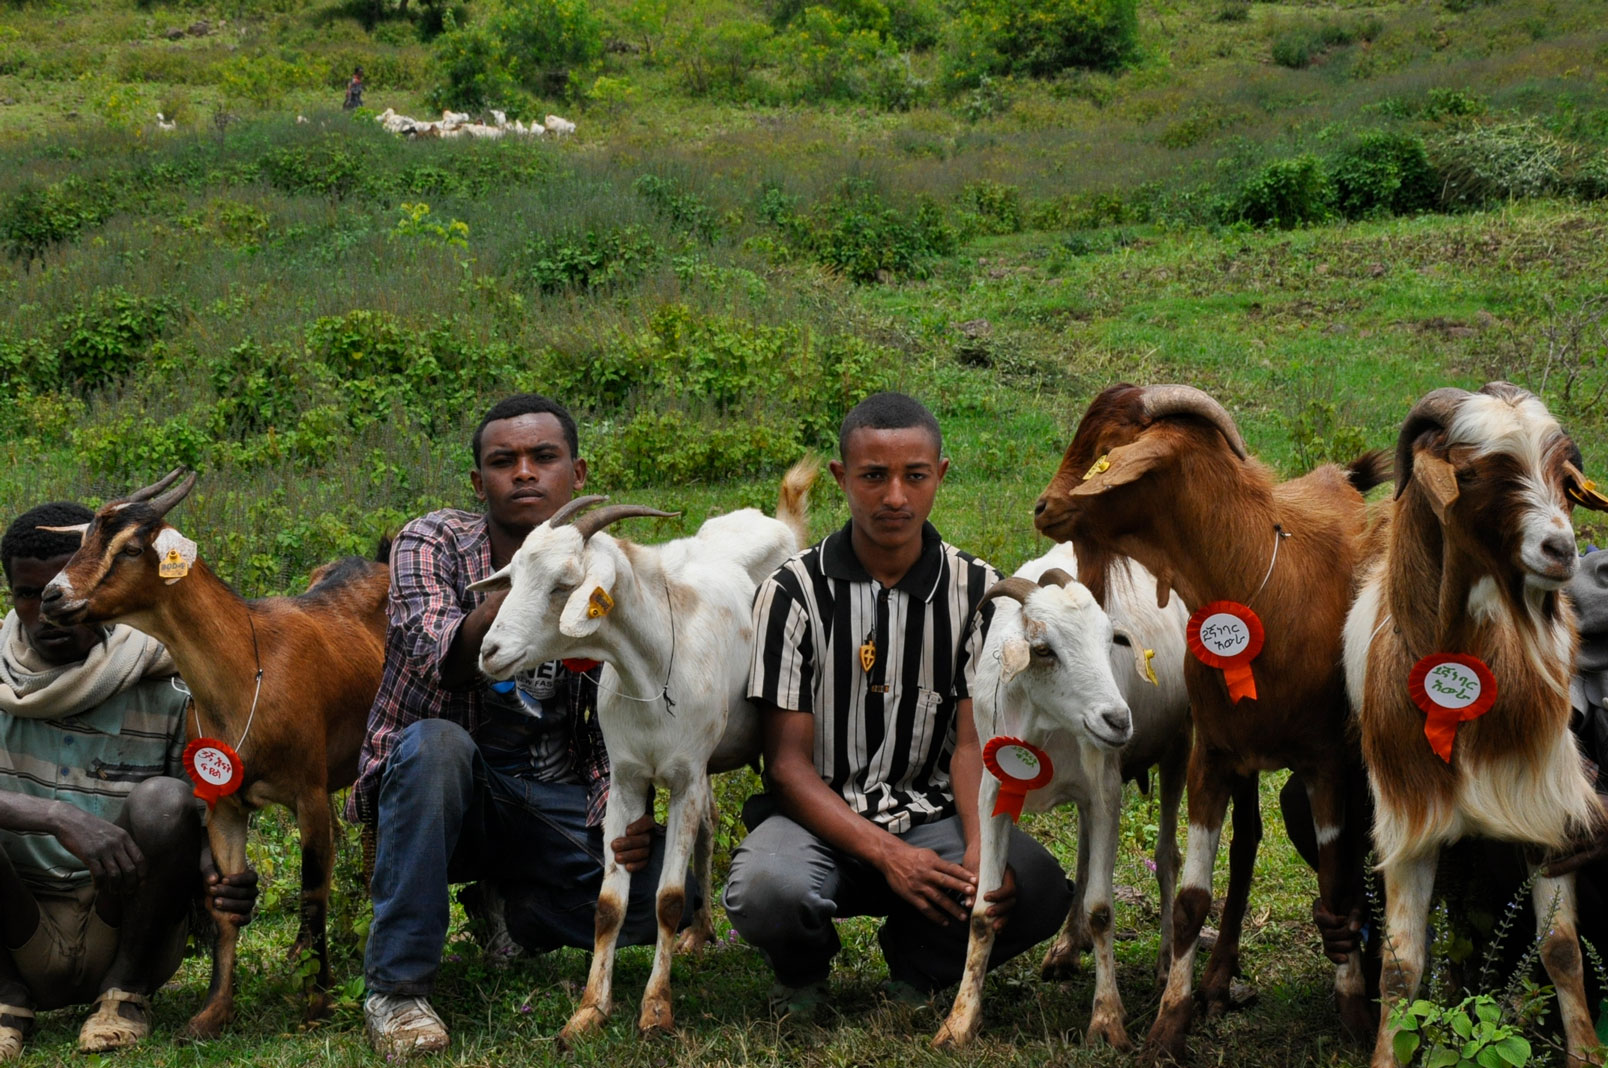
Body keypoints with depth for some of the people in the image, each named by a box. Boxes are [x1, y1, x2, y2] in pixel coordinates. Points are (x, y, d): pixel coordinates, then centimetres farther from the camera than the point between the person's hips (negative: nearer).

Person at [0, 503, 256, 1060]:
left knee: (163, 800, -26)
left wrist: (221, 882, -28)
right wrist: (58, 816, -36)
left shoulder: (170, 695, -5)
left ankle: (128, 991, -8)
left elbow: (207, 836, -3)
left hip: (127, 939, 0)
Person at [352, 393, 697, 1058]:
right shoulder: (432, 543, -7)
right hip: (443, 782, -2)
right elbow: (447, 664, -26)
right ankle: (397, 988, -27)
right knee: (436, 741, -37)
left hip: (554, 800, 3)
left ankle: (519, 904, 12)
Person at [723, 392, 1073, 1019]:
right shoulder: (794, 592, -5)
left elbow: (974, 741, -3)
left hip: (932, 815, 2)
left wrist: (982, 850, -24)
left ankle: (918, 965, 6)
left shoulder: (978, 591, 2)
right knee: (766, 892, -36)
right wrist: (888, 855, -23)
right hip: (819, 818, -2)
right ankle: (802, 970, 4)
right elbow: (789, 762, -7)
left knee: (1037, 890, -28)